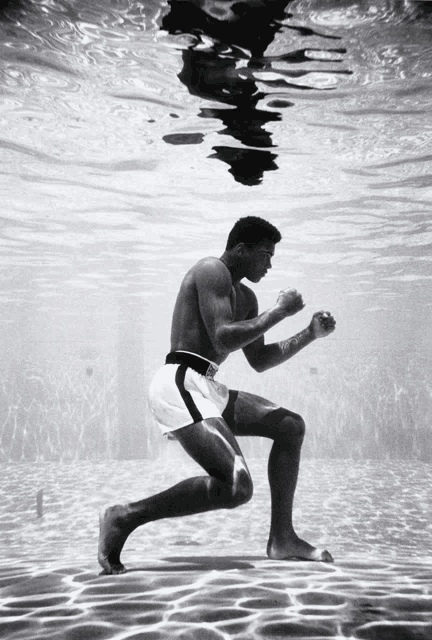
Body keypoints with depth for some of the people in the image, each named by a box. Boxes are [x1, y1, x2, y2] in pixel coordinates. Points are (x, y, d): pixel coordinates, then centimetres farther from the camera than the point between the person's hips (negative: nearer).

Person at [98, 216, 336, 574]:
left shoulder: (245, 298, 23)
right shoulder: (212, 271, -6)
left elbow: (259, 361, 24)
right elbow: (223, 340, -19)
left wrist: (310, 334, 15)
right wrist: (280, 311, -9)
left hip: (205, 390, 10)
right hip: (180, 385, -10)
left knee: (291, 426, 11)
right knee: (237, 488, -22)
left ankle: (282, 538, 12)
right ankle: (125, 517, -10)